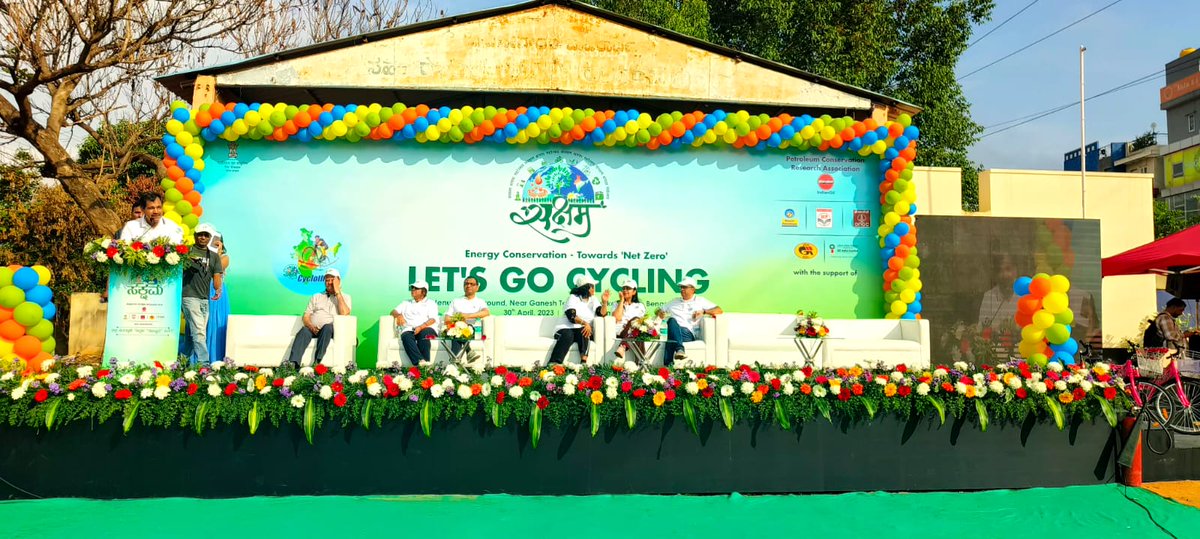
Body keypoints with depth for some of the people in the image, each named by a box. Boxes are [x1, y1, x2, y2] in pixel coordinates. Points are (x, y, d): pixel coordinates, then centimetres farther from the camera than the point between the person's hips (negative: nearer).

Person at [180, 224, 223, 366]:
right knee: (199, 332, -13)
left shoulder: (214, 256, 16)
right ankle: (203, 363, -16)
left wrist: (218, 290, -11)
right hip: (189, 296, -5)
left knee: (193, 333, 11)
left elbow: (217, 275, 6)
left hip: (205, 299, 5)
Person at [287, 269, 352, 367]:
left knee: (327, 327, -37)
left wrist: (337, 292, -2)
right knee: (304, 331, -31)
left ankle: (317, 362, -45)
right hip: (313, 329, 2)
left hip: (331, 330, -2)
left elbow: (344, 313, -6)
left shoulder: (345, 297, 16)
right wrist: (311, 327, -8)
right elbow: (306, 316, 15)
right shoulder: (316, 297, 26)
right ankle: (292, 363, -48)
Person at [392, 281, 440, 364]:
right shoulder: (406, 303, 32)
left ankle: (426, 362, -48)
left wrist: (421, 327, -17)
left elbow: (432, 319, 2)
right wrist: (398, 315, -4)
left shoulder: (431, 303, 19)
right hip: (409, 330, 2)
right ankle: (420, 361, -53)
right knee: (406, 336, -35)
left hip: (426, 329, -2)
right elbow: (393, 311, 21)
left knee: (424, 333, -38)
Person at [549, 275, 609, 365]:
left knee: (583, 332, -33)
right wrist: (584, 323, -31)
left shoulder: (593, 299, 17)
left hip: (584, 330, 3)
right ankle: (553, 365, -48)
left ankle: (584, 362, -45)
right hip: (567, 328, -3)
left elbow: (602, 313, 3)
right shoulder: (573, 298, 2)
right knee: (567, 335, -36)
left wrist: (604, 302, -15)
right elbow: (571, 316, -15)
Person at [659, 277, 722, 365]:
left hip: (688, 333, -3)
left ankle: (668, 365, -46)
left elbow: (719, 310, 14)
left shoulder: (700, 301, 21)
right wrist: (660, 313, 11)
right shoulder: (674, 302, 33)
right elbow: (659, 311, 37)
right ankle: (679, 348, -52)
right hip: (673, 331, 3)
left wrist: (703, 312, -3)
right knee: (672, 320, -35)